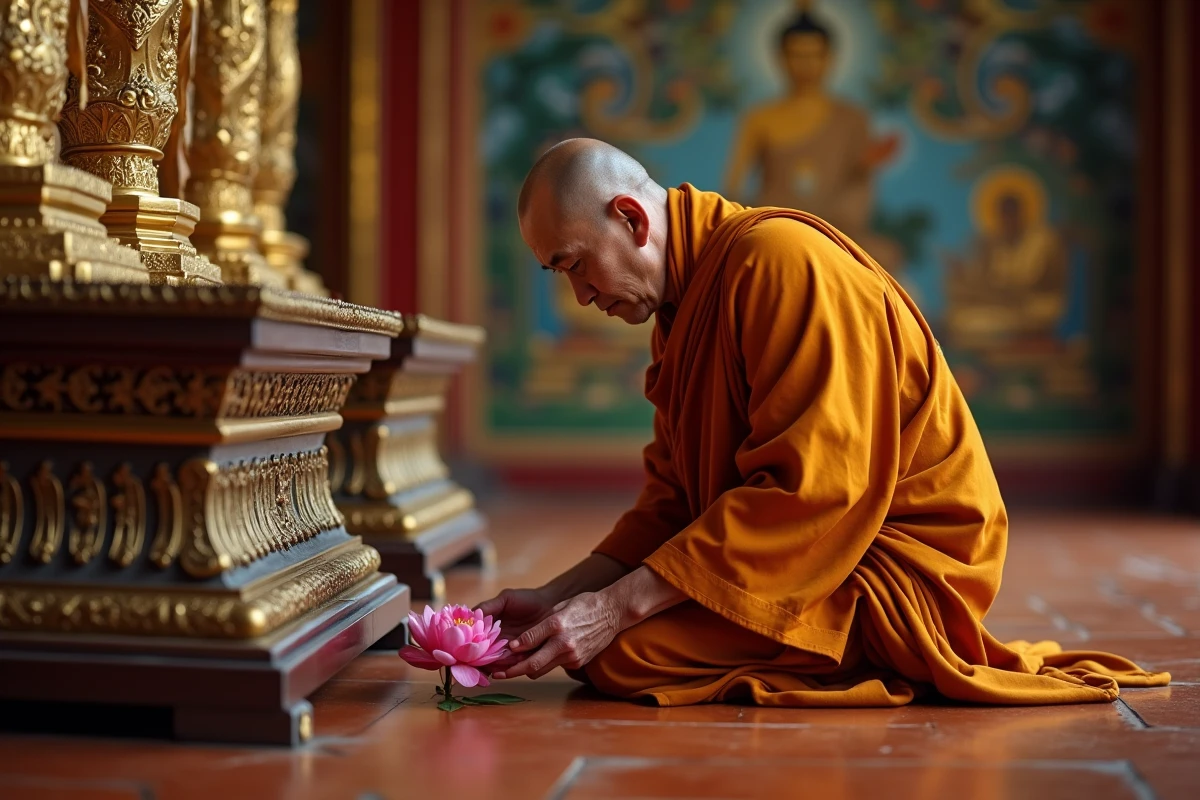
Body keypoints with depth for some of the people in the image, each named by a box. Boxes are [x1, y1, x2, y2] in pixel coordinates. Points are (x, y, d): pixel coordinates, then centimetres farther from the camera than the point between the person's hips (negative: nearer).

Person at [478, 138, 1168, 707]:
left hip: (903, 567, -10)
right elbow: (673, 501, 11)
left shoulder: (780, 255, -19)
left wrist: (616, 607, -26)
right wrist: (556, 597, -3)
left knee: (619, 654, -22)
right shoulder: (682, 307, 13)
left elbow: (805, 492, -26)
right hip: (810, 547, 10)